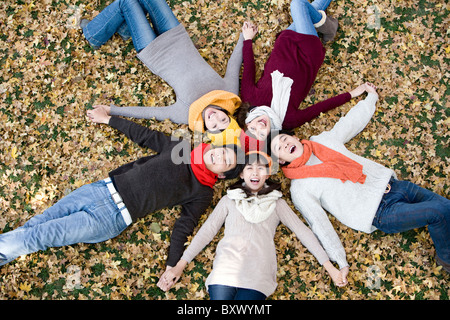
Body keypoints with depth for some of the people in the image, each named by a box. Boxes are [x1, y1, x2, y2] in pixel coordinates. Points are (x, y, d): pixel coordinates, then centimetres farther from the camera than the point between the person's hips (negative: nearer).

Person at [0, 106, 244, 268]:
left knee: (39, 236, -6)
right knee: (36, 223, 3)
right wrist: (108, 119, 21)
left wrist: (172, 268, -18)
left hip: (113, 217, -4)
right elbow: (144, 135, 16)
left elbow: (183, 229, -7)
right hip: (104, 188, 4)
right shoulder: (181, 148, 8)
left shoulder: (201, 193, -2)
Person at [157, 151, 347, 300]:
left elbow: (303, 231, 16)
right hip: (226, 268, 1)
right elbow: (207, 230, 13)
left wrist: (329, 266, 7)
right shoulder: (229, 200, 21)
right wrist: (180, 265, 4)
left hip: (257, 274, 0)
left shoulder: (277, 203, 21)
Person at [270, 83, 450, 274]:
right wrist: (341, 263, -14)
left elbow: (353, 121, 24)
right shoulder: (299, 190, -8)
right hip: (381, 212, -6)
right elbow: (320, 226, -12)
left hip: (388, 182, 6)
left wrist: (371, 97, 34)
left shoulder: (323, 140, 8)